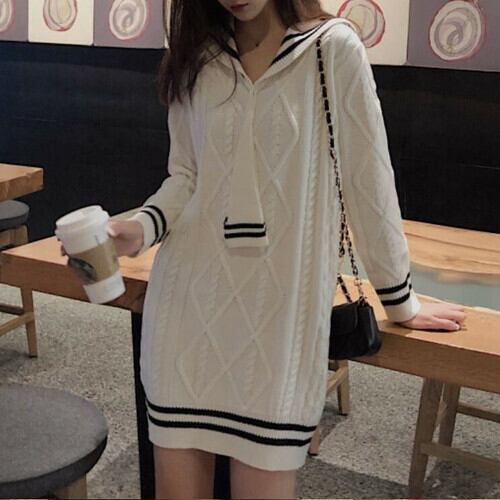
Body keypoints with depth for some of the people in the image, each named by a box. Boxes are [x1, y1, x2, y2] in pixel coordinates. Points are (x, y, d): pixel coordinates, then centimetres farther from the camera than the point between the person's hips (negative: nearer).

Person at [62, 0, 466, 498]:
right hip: (190, 298, 3)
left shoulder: (332, 48, -4)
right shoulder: (194, 59, 9)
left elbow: (368, 178, -3)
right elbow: (186, 176, 11)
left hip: (280, 309, -3)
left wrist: (399, 300, 3)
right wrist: (141, 228, -10)